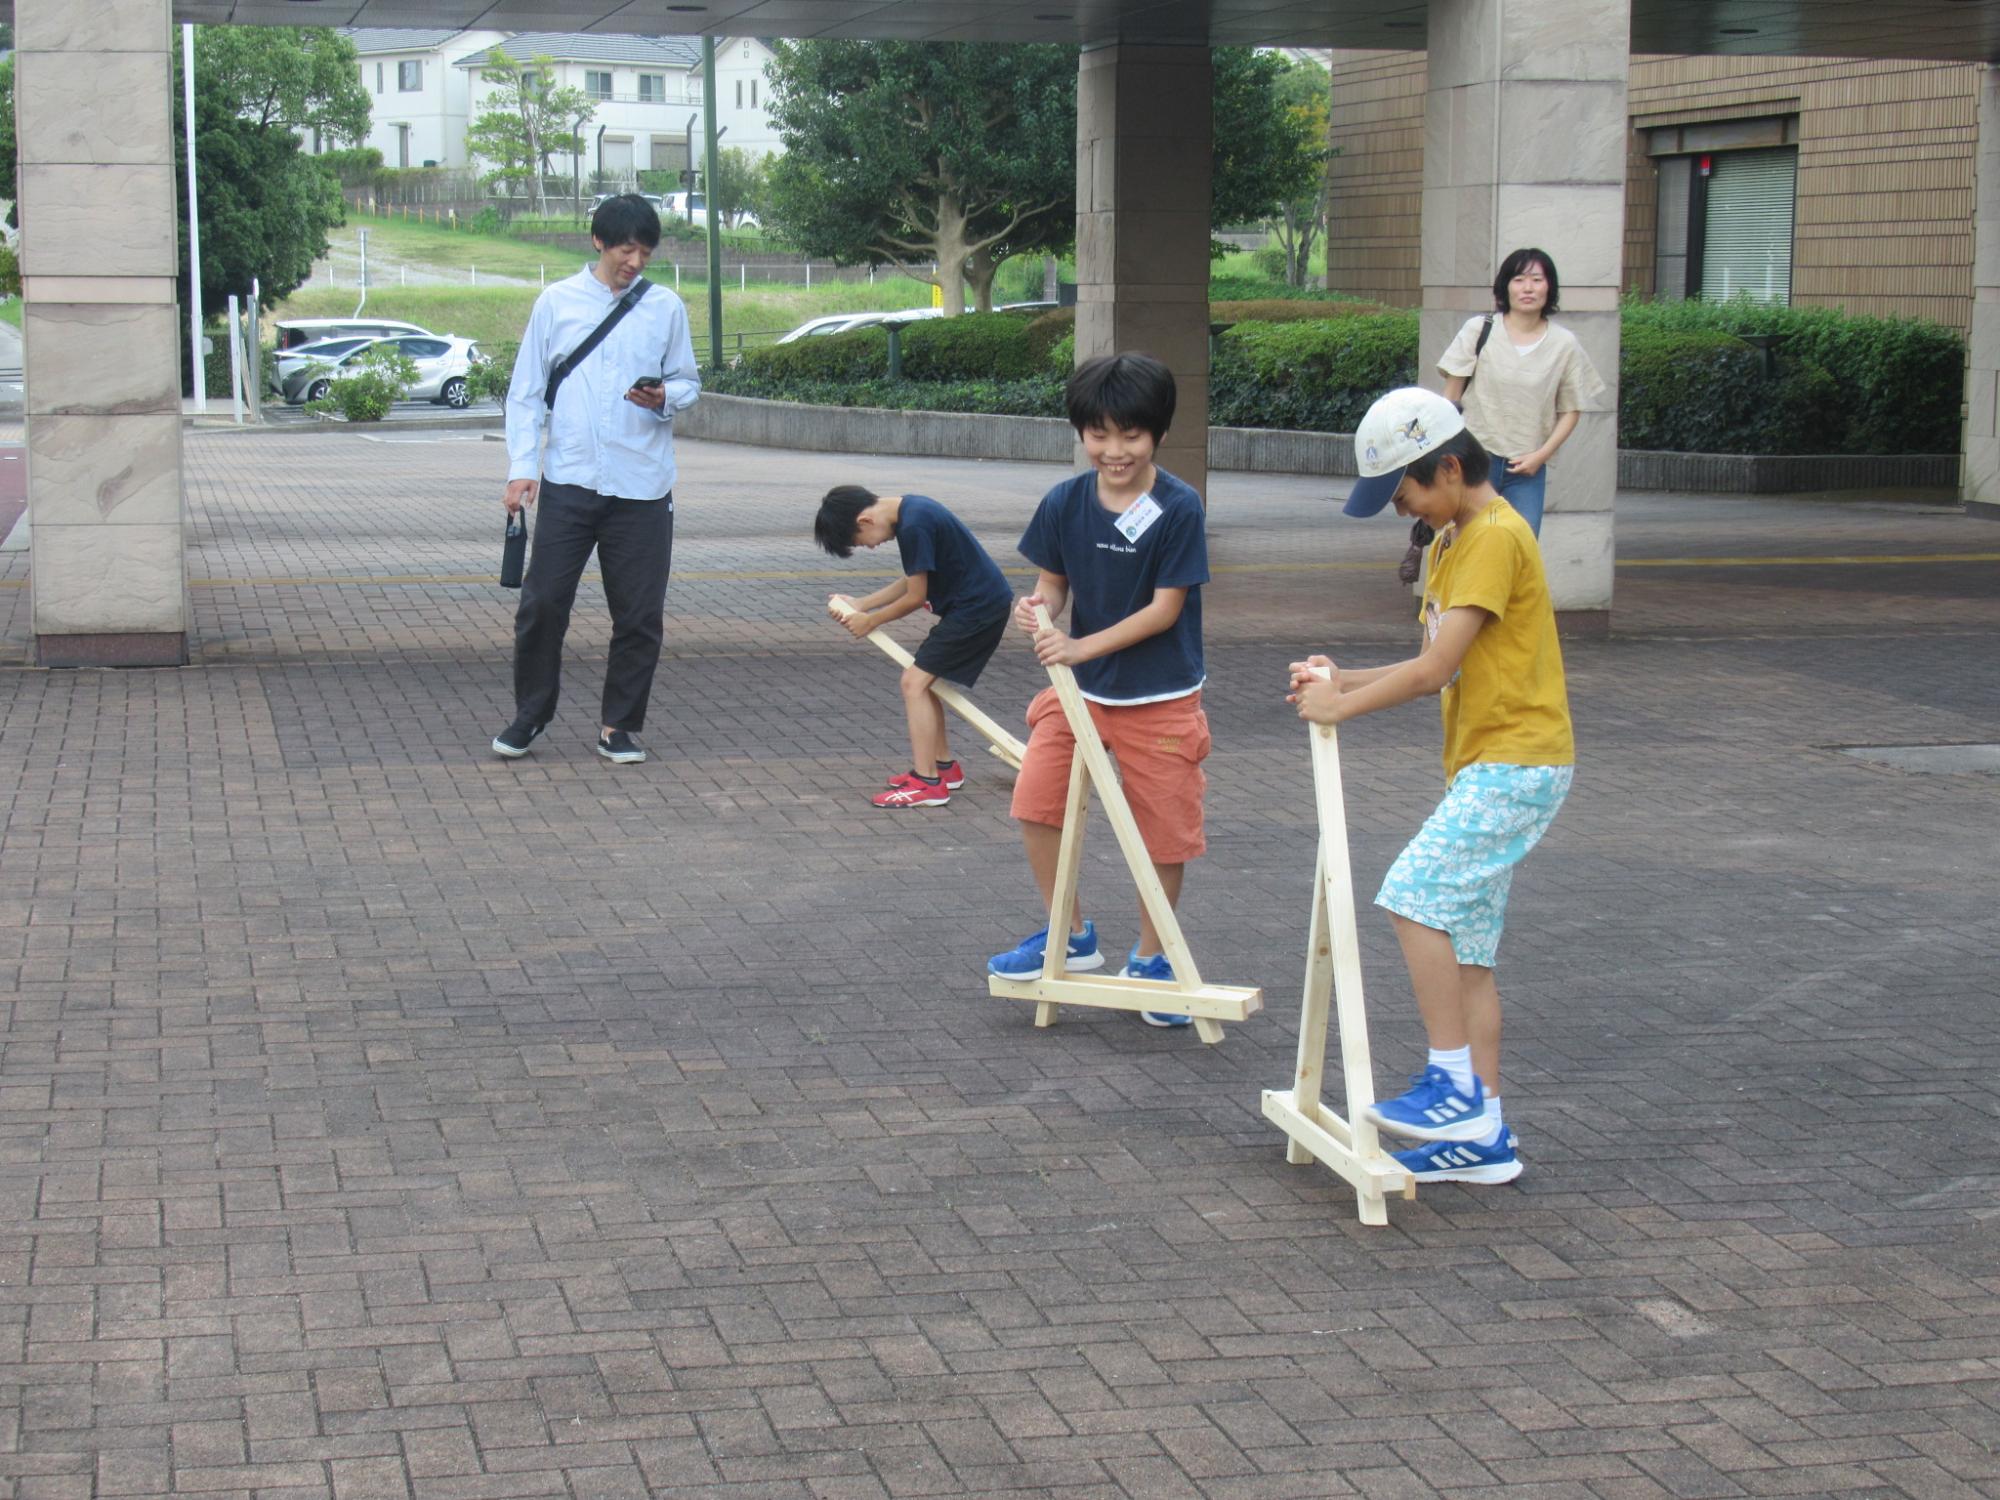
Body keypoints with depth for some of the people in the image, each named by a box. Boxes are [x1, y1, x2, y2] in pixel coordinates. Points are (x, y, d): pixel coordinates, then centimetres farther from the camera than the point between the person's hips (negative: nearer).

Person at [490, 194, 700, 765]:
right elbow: (526, 392, 7)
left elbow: (689, 382, 13)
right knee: (542, 602, -1)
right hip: (568, 480, -1)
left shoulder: (666, 308, 6)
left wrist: (665, 398, -11)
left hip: (641, 486, 1)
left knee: (639, 613, 3)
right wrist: (522, 466, -4)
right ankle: (529, 713, 17)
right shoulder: (556, 303, 5)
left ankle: (619, 726, 15)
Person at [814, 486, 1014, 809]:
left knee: (915, 681, -9)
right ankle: (943, 765, 27)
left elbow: (915, 597, -14)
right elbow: (912, 582, 17)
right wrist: (859, 605, 13)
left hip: (978, 608, -10)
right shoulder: (910, 509, 9)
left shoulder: (914, 526, -22)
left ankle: (927, 782, -9)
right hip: (981, 603, 10)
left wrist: (869, 621, 1)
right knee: (925, 680, 17)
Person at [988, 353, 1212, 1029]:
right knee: (1035, 804, -1)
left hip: (1161, 696, -4)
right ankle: (1071, 937, 19)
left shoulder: (1179, 509, -17)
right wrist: (1040, 609, -19)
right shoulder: (1064, 503, -5)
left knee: (1165, 833, 5)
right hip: (1080, 688, 4)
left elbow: (1165, 608, -17)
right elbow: (1053, 581, 5)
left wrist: (1084, 645, -23)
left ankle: (1149, 959, 25)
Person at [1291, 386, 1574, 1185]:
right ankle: (1484, 1136, 11)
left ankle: (1455, 1087, -13)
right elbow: (1438, 668, 17)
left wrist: (1342, 706, -8)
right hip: (1488, 766, 10)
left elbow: (1434, 669, -19)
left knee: (1416, 898, -19)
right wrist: (1342, 680, 6)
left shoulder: (1495, 537, -14)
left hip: (1515, 764, -10)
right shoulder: (1453, 541, 18)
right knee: (1465, 948, 8)